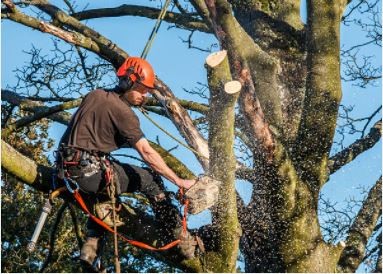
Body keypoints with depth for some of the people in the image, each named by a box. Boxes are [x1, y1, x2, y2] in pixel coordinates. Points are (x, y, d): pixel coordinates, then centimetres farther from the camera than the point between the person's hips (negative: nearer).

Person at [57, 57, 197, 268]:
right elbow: (147, 153, -11)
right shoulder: (122, 111, -8)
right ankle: (181, 237, 7)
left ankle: (91, 244, 26)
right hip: (90, 171, -7)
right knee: (149, 178, 5)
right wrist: (179, 182, -9)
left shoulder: (94, 95, 13)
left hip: (67, 169, 8)